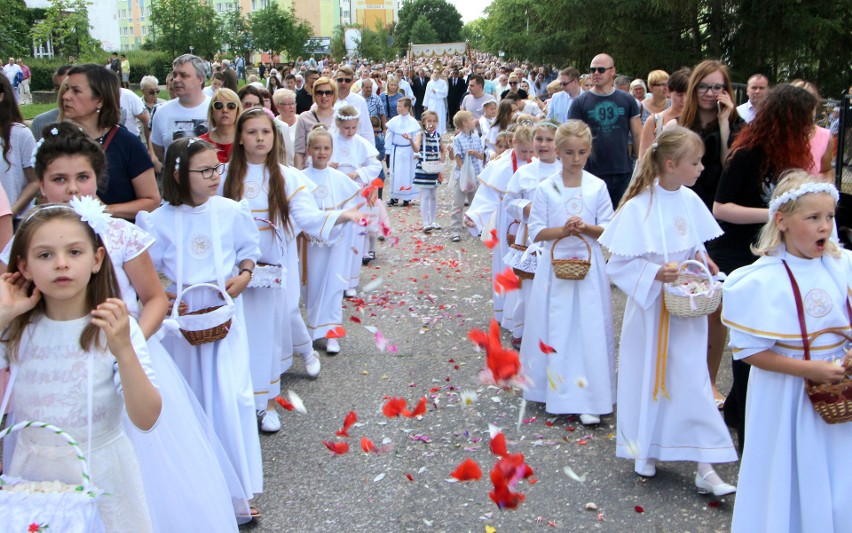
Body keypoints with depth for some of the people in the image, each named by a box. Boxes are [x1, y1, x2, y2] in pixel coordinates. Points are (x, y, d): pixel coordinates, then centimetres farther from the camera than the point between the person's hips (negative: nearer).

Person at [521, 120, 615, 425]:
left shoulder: (597, 187, 1)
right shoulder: (545, 188, -1)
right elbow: (536, 232, -1)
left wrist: (586, 228, -16)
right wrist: (563, 230, -18)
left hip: (589, 267, 0)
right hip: (556, 266, 0)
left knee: (590, 330, -1)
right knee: (555, 331, 5)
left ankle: (590, 399, 5)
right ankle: (555, 390, 21)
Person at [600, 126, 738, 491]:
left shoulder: (690, 200, 0)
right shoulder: (638, 207, -15)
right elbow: (620, 263, -13)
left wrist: (701, 266, -6)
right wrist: (657, 273, -24)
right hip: (651, 305, -3)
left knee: (692, 380, 3)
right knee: (647, 376, 10)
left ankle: (704, 467, 9)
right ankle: (644, 450, 32)